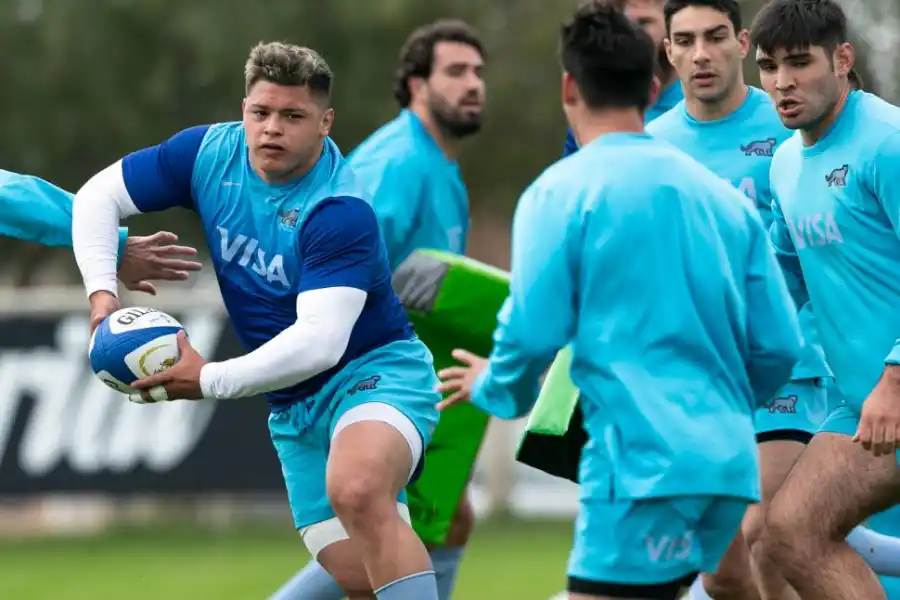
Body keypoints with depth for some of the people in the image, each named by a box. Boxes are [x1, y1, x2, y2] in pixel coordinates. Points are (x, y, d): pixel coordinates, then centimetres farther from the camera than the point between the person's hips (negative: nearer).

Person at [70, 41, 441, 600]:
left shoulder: (341, 212, -25)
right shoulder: (210, 153, -6)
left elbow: (319, 343, -32)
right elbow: (99, 195, 4)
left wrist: (210, 380, -30)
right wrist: (102, 292, -11)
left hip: (375, 371, -6)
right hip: (295, 404, 7)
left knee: (357, 489, -39)